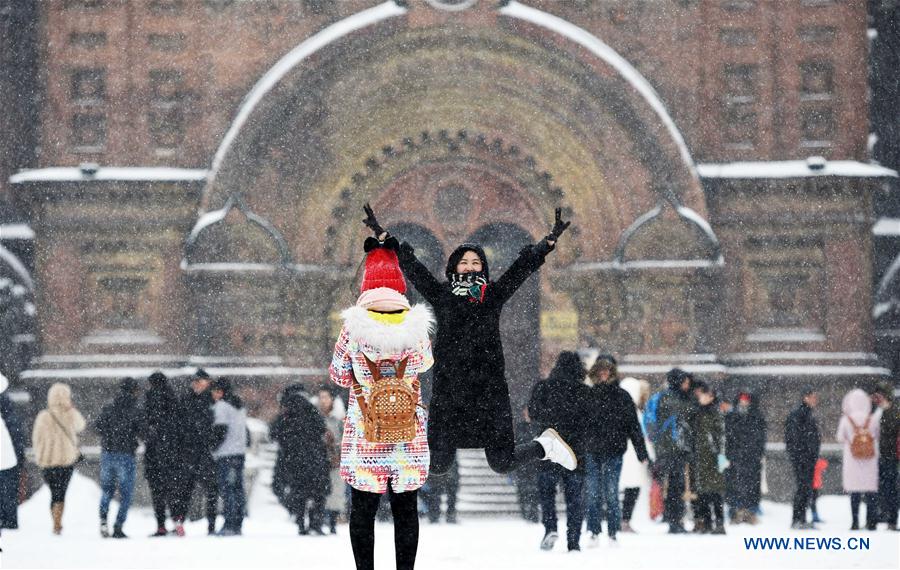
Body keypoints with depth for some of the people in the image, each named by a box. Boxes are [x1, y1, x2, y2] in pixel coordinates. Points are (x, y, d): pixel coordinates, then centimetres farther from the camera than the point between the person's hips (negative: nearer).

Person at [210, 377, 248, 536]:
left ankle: (229, 525, -13)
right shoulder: (240, 406, 17)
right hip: (240, 452, 8)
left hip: (225, 452, -8)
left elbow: (220, 430, -14)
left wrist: (213, 449, -5)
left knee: (226, 488, -8)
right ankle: (237, 525, 10)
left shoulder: (221, 406, -9)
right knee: (238, 488, 9)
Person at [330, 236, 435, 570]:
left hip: (364, 432, -1)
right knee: (406, 508, 8)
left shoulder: (354, 326, -9)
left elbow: (338, 376, 0)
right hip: (408, 433, 1)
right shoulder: (416, 326, -5)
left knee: (363, 508, 6)